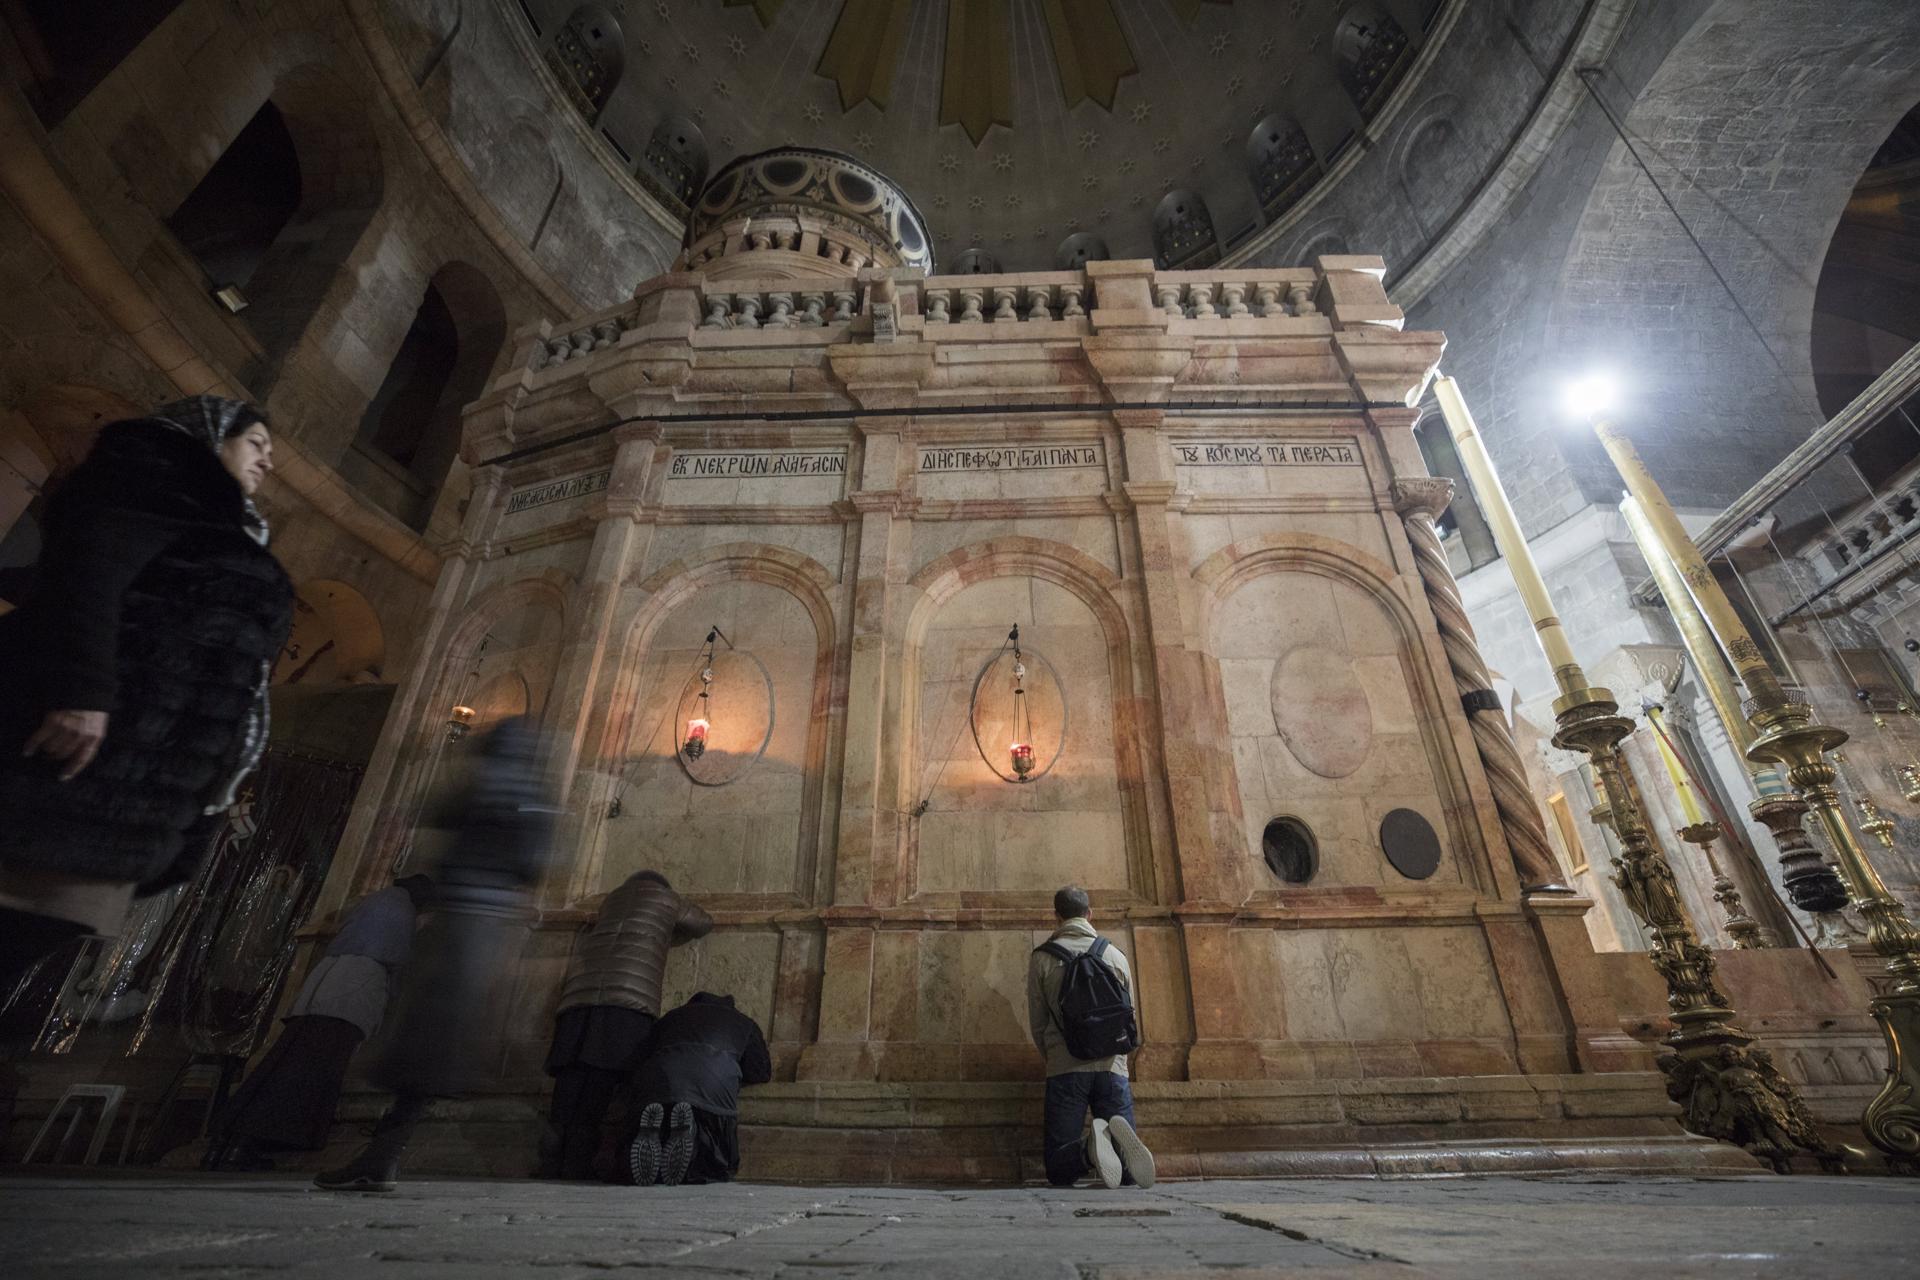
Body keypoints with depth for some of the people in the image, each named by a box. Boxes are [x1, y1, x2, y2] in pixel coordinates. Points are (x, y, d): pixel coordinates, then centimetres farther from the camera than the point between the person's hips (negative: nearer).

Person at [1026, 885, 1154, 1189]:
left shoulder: (1042, 958, 3)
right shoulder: (1115, 955, 11)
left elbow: (1037, 1023, 6)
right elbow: (1130, 1018, 17)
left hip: (1064, 1070, -2)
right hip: (1112, 1067, 2)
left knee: (1059, 1169, 6)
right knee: (1133, 1174, 7)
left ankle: (1090, 1149, -28)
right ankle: (1118, 1140, -28)